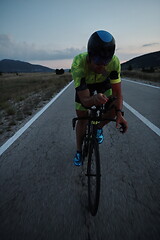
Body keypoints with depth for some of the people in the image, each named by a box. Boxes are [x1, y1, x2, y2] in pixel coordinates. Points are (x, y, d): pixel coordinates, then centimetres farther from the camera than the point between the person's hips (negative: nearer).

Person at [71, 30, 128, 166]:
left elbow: (117, 93, -29)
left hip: (103, 82, 2)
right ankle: (79, 151, 22)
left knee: (113, 109, -21)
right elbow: (85, 101, -42)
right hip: (84, 84, -1)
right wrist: (94, 99, -65)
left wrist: (119, 113, -46)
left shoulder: (114, 62, -35)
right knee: (82, 118, -2)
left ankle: (99, 128, 14)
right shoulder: (78, 64, -41)